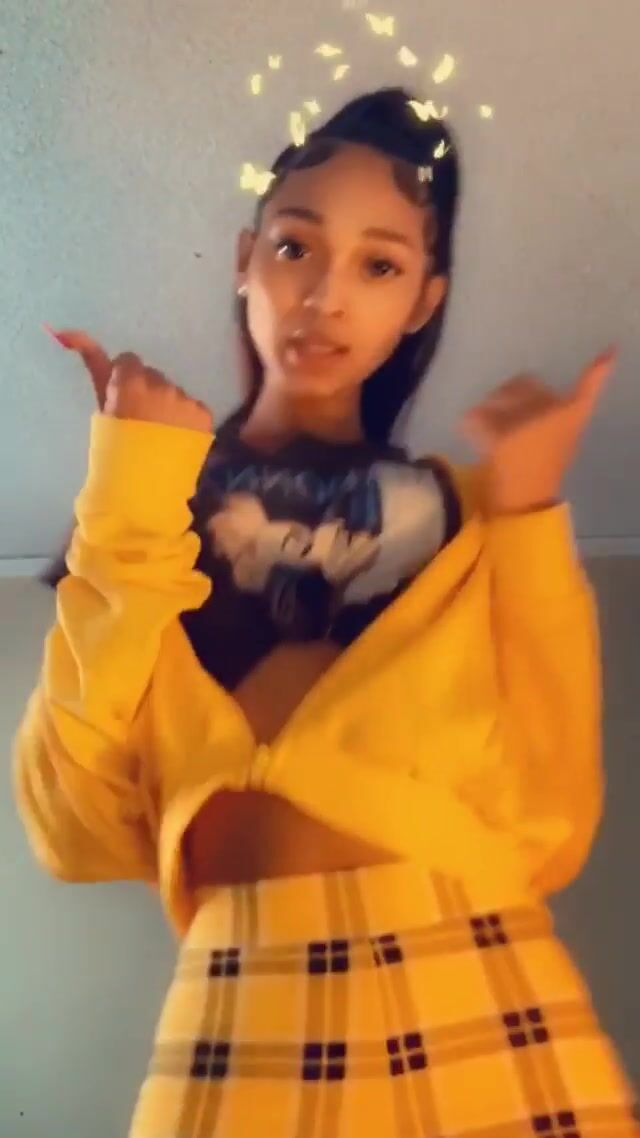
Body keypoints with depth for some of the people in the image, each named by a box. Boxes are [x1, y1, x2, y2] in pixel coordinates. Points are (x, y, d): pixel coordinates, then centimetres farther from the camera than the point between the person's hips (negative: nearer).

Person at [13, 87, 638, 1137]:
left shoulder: (470, 519, 7)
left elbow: (549, 827, -4)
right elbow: (76, 828, -6)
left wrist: (530, 519, -4)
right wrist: (130, 505, -7)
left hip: (488, 1008, 1)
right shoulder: (147, 507, 6)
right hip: (239, 1016, 0)